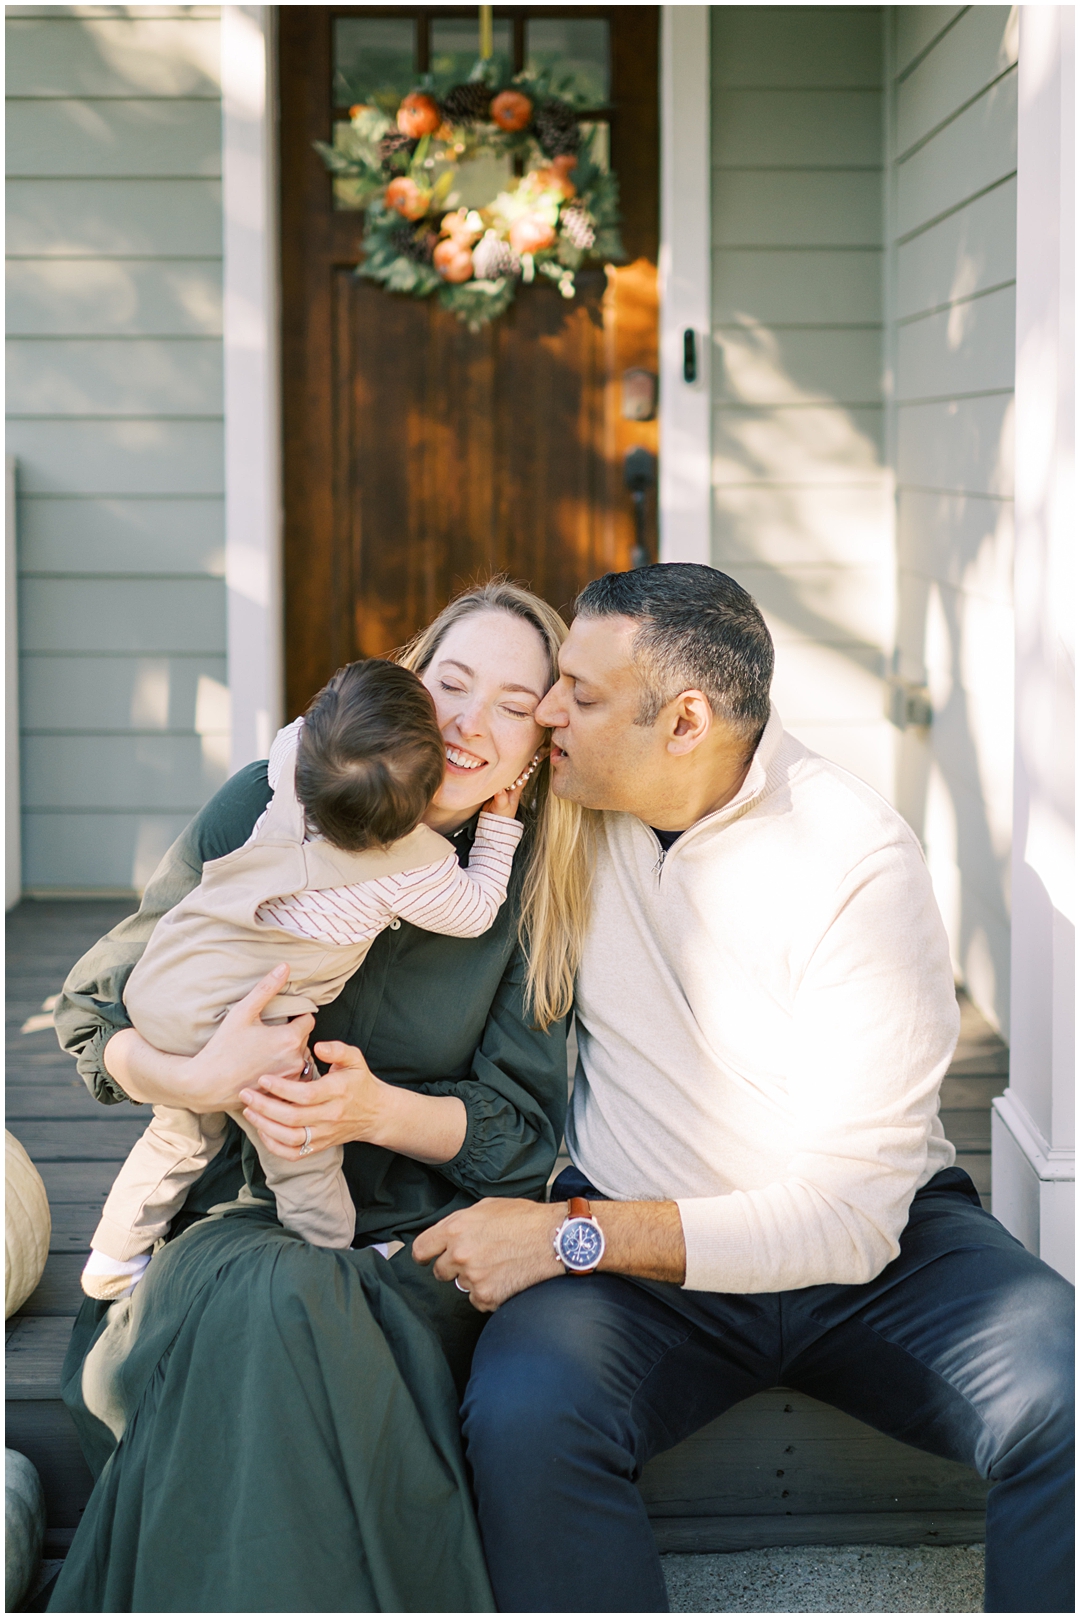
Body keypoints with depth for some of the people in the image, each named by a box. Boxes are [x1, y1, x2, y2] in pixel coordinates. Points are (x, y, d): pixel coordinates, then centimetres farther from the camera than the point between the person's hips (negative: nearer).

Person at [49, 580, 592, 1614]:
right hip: (241, 1213, 0)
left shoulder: (538, 888, 6)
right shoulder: (275, 805, 2)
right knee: (273, 1302, -38)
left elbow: (520, 1129, 5)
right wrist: (198, 1081, -19)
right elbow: (93, 1008, 4)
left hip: (424, 1239, 0)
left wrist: (379, 1109, -16)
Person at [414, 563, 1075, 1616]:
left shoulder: (860, 865, -17)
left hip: (874, 1246, -2)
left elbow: (848, 1218, -20)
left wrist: (571, 1234, -23)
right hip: (633, 1241, 2)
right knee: (521, 1419, -32)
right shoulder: (573, 801, -2)